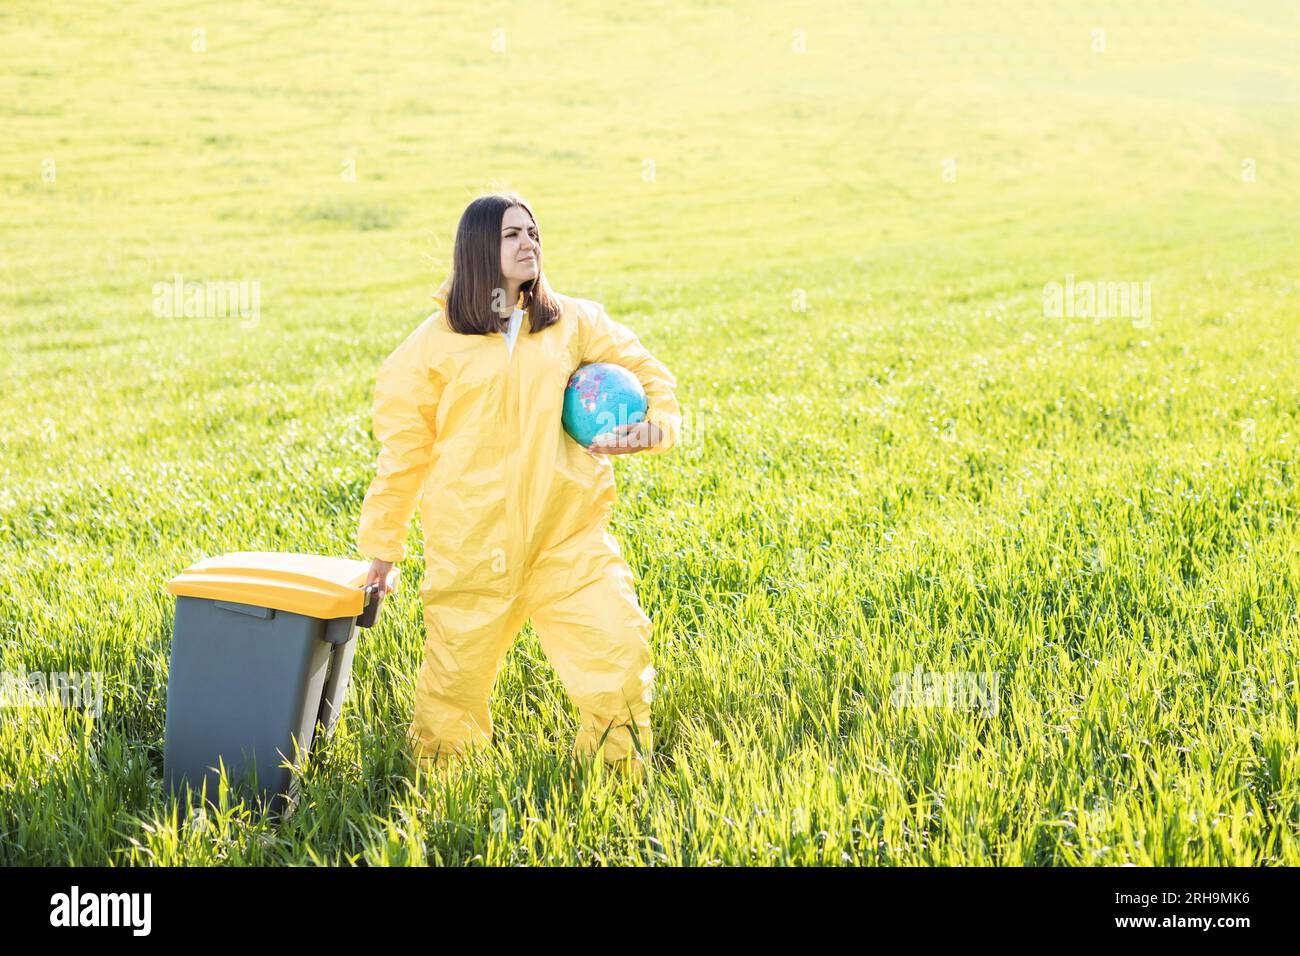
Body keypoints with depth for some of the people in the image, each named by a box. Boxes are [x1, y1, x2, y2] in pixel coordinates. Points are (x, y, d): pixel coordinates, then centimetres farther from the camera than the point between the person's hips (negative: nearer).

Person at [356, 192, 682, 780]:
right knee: (454, 679, 5)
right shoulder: (435, 341, 3)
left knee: (618, 654, -10)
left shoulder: (574, 323, 8)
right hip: (471, 548, -1)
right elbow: (402, 448, 8)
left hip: (569, 538, 1)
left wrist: (654, 428, -6)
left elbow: (647, 375, 16)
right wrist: (381, 546, 10)